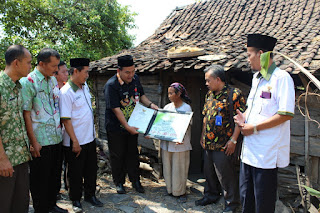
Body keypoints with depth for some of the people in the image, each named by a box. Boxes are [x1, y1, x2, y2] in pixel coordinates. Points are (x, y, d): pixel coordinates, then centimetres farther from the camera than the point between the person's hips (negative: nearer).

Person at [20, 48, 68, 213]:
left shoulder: (53, 80, 9)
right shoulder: (28, 82, -12)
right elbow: (26, 114, -14)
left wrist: (60, 131, 13)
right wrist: (33, 142, -15)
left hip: (56, 138, 7)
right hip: (40, 141, -7)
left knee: (53, 175, 18)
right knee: (40, 178, 8)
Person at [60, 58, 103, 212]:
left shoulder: (85, 87, 6)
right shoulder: (66, 92, -19)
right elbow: (66, 119, -20)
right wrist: (75, 142, -19)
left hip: (90, 138, 7)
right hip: (75, 142, -7)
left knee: (91, 169, 18)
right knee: (76, 172, 10)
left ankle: (90, 195, 36)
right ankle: (76, 200, 29)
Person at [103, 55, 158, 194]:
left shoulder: (135, 79, -2)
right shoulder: (111, 85, -22)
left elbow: (141, 95, 14)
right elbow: (116, 109, -23)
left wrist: (150, 104, -3)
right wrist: (127, 127, -23)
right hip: (116, 127, -5)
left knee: (133, 153, 15)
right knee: (117, 156, 9)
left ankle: (135, 180, 29)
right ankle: (119, 182, 27)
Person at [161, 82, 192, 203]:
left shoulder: (186, 108, -7)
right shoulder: (167, 107, 9)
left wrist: (181, 139, -29)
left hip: (180, 144, -5)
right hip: (166, 142, 5)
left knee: (179, 168, 2)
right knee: (167, 167, 12)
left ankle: (180, 192, 18)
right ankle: (170, 189, 28)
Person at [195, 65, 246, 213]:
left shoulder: (234, 94, -12)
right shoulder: (209, 94, 11)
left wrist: (233, 140, -16)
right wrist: (203, 136, 18)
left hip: (223, 145, -7)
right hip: (208, 143, 7)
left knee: (225, 175, 3)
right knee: (208, 171, 19)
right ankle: (211, 195, 39)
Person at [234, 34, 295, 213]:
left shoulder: (281, 78, -15)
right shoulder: (257, 78, 13)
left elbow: (286, 114, -21)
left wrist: (254, 128, -18)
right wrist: (244, 118, 3)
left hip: (267, 153, -8)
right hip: (249, 149, 9)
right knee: (246, 196, 20)